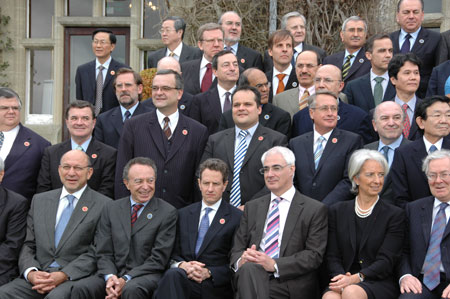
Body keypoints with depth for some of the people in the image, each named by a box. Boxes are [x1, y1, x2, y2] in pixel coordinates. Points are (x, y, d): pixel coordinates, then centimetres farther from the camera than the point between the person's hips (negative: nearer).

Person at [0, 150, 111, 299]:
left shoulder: (103, 205, 2)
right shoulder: (39, 200, 17)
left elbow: (96, 253, -4)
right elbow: (28, 245, 14)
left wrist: (64, 275, -15)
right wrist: (30, 272, -6)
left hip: (75, 277, -4)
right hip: (37, 276, 4)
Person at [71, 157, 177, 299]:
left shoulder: (167, 212, 1)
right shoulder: (111, 210, 12)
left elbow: (159, 258, -5)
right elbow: (103, 253, 8)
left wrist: (126, 280, -15)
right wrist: (110, 276, -13)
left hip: (146, 275, -3)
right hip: (114, 272, 3)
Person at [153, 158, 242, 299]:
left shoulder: (237, 217, 6)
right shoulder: (184, 214, 20)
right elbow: (174, 253, 17)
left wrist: (209, 272, -12)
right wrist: (182, 265, -7)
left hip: (214, 287, -3)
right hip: (182, 279, 3)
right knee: (172, 275, -36)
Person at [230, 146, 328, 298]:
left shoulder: (315, 210, 7)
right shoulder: (252, 207, 22)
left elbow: (314, 255, -2)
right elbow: (237, 248, 16)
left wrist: (274, 265, -16)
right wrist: (241, 260, -10)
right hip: (251, 280, 3)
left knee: (248, 269, -35)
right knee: (248, 267, -36)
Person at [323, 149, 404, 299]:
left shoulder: (395, 215, 6)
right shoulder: (337, 212, 14)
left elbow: (386, 261, -4)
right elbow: (332, 257, 9)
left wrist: (356, 278, -19)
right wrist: (342, 278, -13)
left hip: (379, 283, -1)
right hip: (345, 280, 1)